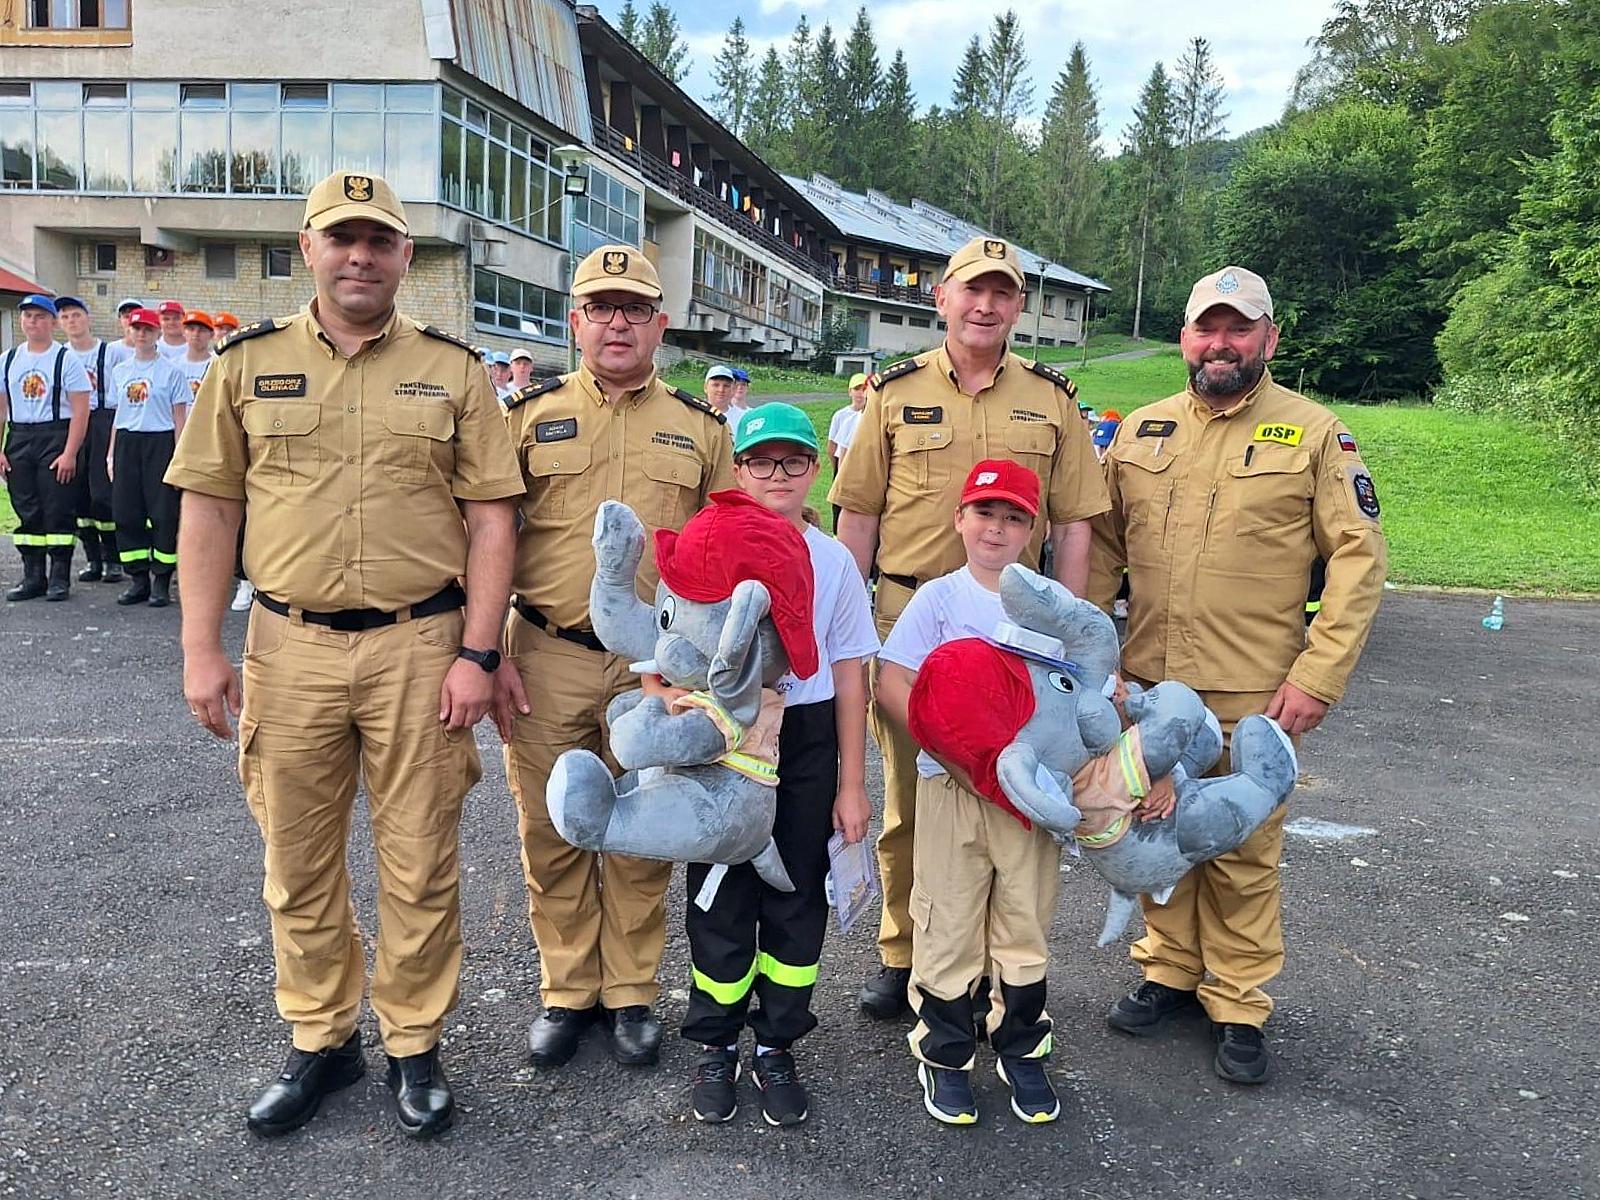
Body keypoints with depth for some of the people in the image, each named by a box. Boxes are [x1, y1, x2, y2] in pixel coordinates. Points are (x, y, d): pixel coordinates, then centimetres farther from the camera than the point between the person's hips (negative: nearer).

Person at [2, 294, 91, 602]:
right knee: (26, 510, 7)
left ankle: (60, 577, 4)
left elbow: (80, 410, -9)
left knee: (58, 509, -4)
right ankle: (33, 577, 14)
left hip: (56, 438, -5)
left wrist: (70, 454, -15)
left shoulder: (67, 359, -4)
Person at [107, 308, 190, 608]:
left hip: (160, 442, -5)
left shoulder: (172, 371, 0)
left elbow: (179, 419, -2)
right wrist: (112, 453, 12)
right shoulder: (120, 371, 14)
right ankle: (138, 578, 12)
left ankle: (161, 581, 4)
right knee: (126, 512, 3)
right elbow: (118, 415, 18)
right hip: (127, 442, 5)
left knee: (164, 513, -4)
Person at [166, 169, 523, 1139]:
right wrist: (202, 649, -1)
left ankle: (416, 1046, 26)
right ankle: (323, 1041, 32)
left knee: (420, 865, 7)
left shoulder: (453, 370, 3)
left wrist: (477, 653, -8)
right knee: (300, 862, 13)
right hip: (290, 648, 2)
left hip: (419, 646, -1)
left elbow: (489, 519, 0)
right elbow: (210, 510, 6)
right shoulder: (249, 363, 6)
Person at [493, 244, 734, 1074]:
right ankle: (568, 991, 28)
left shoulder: (701, 428, 7)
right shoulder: (529, 416, 4)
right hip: (548, 661, 0)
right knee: (552, 835, 9)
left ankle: (632, 993, 27)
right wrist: (492, 655, -3)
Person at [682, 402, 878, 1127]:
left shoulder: (833, 560, 2)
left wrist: (851, 783, 3)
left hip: (807, 741, 2)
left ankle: (776, 1046, 26)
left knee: (797, 897, 8)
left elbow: (849, 673, 4)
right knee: (720, 897, 7)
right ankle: (716, 1045, 26)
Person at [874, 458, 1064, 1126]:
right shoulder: (939, 598, -2)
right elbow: (893, 684, -8)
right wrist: (956, 754, -17)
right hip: (951, 787, -2)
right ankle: (943, 1057, 22)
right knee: (949, 925, 5)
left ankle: (1022, 1050, 29)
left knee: (1026, 923, 11)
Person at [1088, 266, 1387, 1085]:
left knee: (1244, 853, 4)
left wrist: (1319, 675, -12)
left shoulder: (1313, 435, -2)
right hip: (1147, 682, 4)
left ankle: (1239, 1005, 21)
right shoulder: (1141, 430, 9)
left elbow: (1359, 557, -5)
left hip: (1254, 695, -3)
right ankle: (1168, 970, 32)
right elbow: (1101, 545, 13)